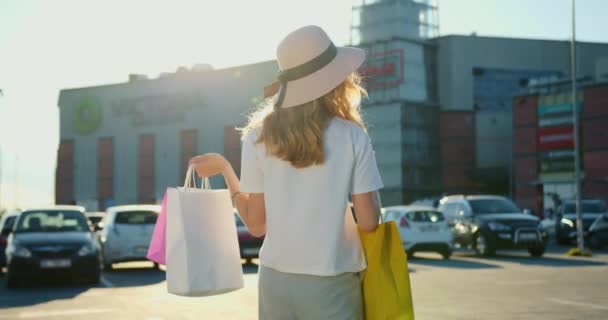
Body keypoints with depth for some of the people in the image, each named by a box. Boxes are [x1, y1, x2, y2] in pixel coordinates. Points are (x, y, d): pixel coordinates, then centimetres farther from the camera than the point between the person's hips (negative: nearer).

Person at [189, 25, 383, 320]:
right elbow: (369, 222, -7)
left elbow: (256, 224, 1)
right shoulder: (352, 137, -8)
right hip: (331, 285, -2)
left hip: (276, 281, 3)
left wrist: (223, 168, 12)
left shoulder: (259, 137, -2)